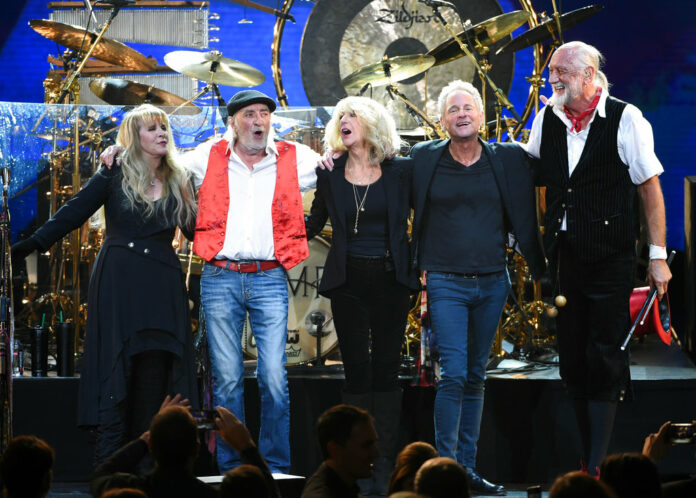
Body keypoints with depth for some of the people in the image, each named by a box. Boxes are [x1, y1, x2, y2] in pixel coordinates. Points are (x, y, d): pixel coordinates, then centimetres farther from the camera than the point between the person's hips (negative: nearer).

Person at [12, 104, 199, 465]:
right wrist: (30, 245, -10)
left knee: (155, 370, -2)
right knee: (116, 370, -7)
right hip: (119, 282, -3)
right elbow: (72, 215, -2)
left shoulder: (179, 182, 12)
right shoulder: (115, 175, 2)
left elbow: (198, 231, 13)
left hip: (162, 285, 3)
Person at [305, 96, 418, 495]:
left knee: (386, 371, -2)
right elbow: (312, 226, 13)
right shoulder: (330, 175, 7)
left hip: (390, 281, -1)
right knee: (357, 371, 1)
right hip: (348, 282, 1)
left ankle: (385, 466, 0)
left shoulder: (401, 171, 2)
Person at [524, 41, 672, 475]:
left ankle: (598, 466, -4)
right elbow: (530, 179, 20)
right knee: (572, 362, 7)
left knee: (604, 361, -6)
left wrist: (658, 255, -6)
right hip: (564, 256, 5)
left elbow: (650, 187, -4)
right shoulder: (546, 120, 8)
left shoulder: (625, 119, -6)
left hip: (610, 259, -5)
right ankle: (589, 455, 17)